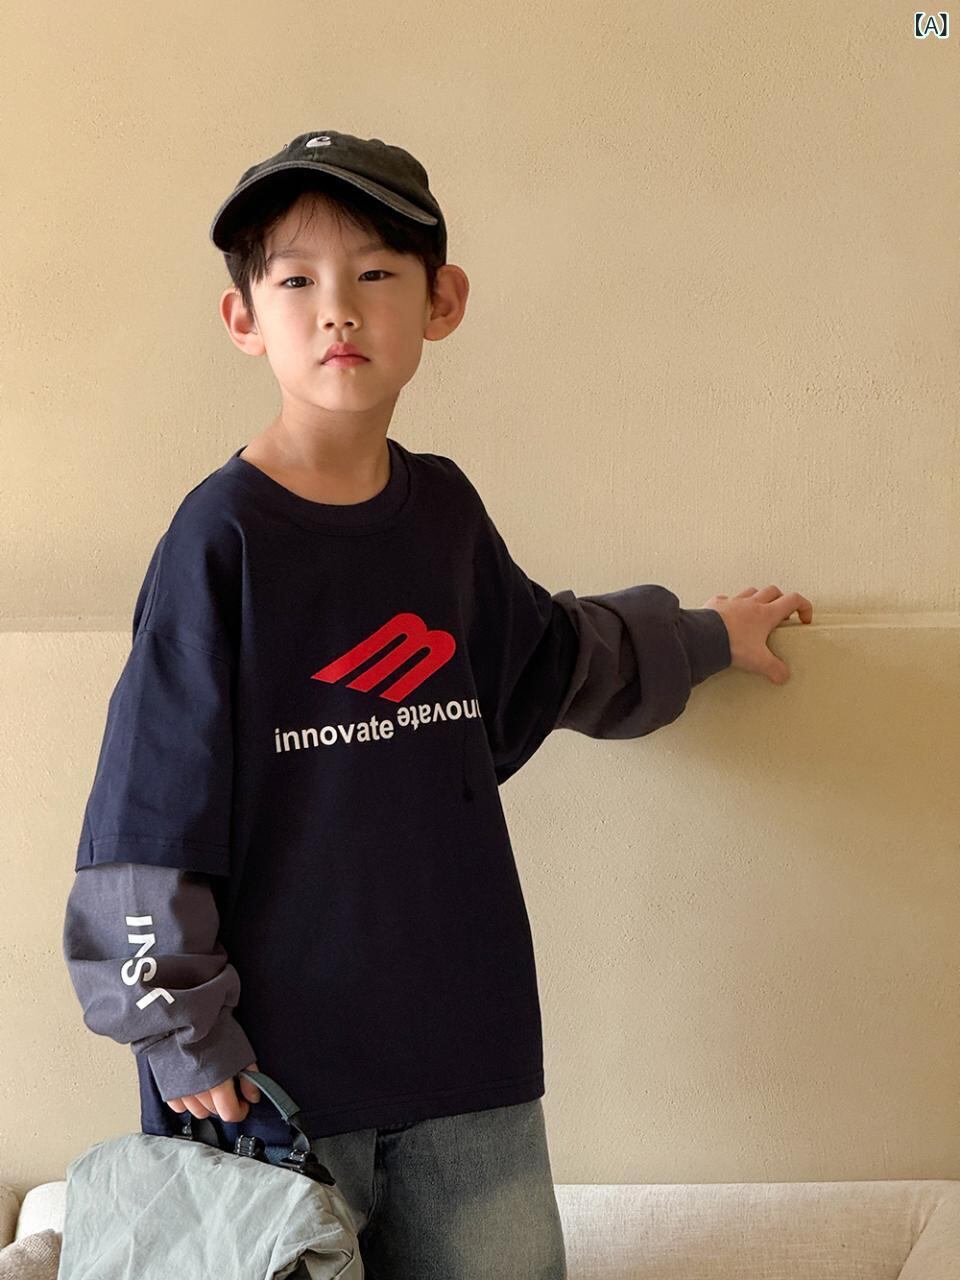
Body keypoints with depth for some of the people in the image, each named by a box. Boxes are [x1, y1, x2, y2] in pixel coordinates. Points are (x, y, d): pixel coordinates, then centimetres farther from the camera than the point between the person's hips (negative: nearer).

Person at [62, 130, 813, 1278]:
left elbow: (557, 656, 29)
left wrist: (707, 635, 41)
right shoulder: (224, 536, -10)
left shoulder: (443, 510, 7)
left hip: (464, 1043, 5)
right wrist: (184, 1039, -10)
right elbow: (147, 813, -10)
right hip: (275, 1051, -5)